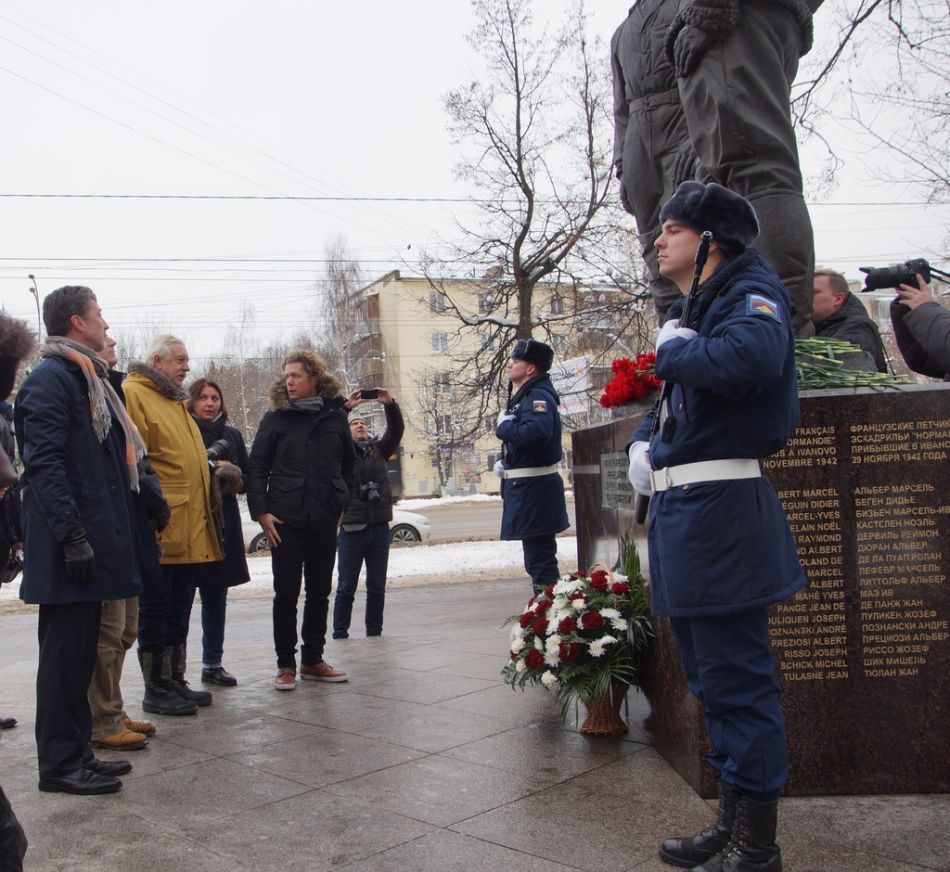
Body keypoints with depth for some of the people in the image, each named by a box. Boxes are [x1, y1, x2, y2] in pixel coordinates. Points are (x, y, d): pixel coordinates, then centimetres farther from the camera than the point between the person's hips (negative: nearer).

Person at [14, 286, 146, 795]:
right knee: (65, 654, -1)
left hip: (93, 542, 9)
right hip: (70, 547, -9)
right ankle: (59, 763, 8)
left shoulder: (88, 380, 19)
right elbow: (44, 465, -19)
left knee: (80, 654, 14)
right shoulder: (50, 379, -11)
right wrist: (72, 537, -23)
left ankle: (75, 753, 23)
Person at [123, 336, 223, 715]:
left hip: (190, 528, 9)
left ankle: (175, 682, 24)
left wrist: (215, 467, 15)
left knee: (179, 609, 15)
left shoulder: (175, 400, 21)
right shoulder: (133, 395, -9)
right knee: (157, 607, 0)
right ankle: (156, 690, 10)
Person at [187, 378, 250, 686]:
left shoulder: (232, 434, 13)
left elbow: (247, 477, 16)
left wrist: (236, 481, -6)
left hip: (222, 521, 5)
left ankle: (213, 663, 19)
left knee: (216, 593, 10)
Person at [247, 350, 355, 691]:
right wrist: (261, 511, -10)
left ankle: (312, 660, 23)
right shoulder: (275, 419, -1)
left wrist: (341, 503, 9)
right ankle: (286, 664, 12)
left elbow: (349, 464, 16)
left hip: (325, 522, 3)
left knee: (319, 592, 11)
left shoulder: (335, 417, 5)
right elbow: (256, 468, -1)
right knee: (286, 593, 2)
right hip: (286, 521, -3)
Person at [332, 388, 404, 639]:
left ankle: (374, 631, 19)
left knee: (377, 587, 9)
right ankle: (340, 633, 11)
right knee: (346, 587, 3)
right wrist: (346, 406, -22)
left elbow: (396, 431, 0)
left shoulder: (378, 449, 12)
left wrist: (390, 404, -15)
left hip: (380, 527, 3)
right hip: (352, 527, -3)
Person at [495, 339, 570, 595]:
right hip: (526, 486, 11)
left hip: (533, 487, -11)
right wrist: (506, 462, 9)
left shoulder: (538, 397, -17)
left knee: (539, 556, -7)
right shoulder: (524, 396, 16)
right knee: (538, 554, 19)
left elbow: (535, 433, -35)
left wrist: (504, 426, -18)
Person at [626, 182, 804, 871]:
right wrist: (643, 443, 8)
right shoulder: (690, 309, 20)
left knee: (736, 677, -4)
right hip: (681, 508, 10)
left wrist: (675, 348, -13)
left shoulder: (752, 291, -7)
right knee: (710, 676, 16)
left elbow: (748, 358, -31)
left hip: (720, 511, -10)